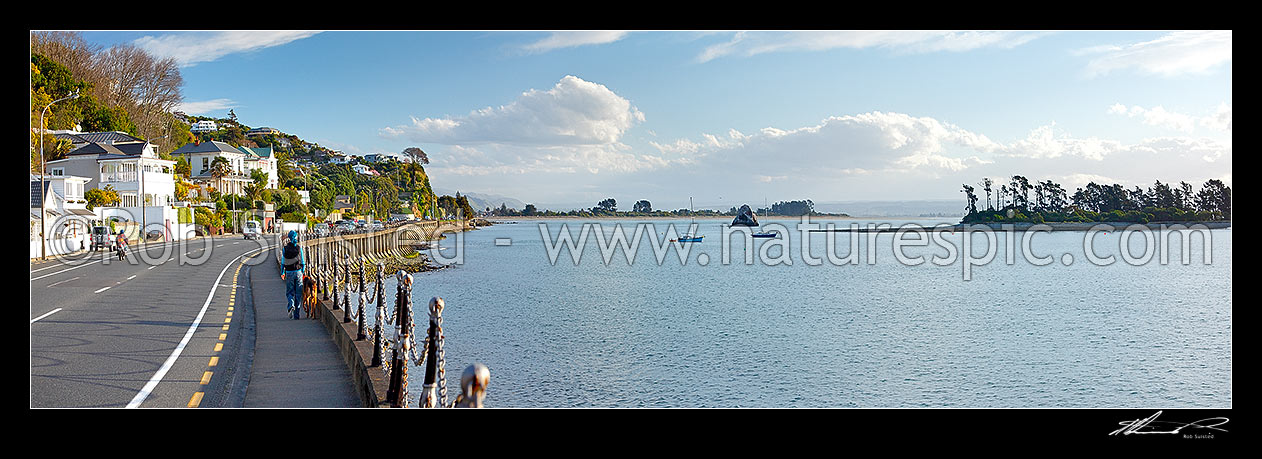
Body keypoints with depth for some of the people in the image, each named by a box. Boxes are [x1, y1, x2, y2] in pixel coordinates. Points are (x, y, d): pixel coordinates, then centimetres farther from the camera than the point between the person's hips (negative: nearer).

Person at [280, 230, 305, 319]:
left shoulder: (285, 248, -3)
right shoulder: (299, 248, -4)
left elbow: (283, 261, 2)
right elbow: (302, 262, -1)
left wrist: (282, 273, 13)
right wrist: (303, 272, 10)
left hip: (289, 272, 0)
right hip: (298, 272, 0)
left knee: (289, 292, 13)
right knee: (298, 293, 6)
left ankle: (290, 304, -18)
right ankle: (296, 314, 7)